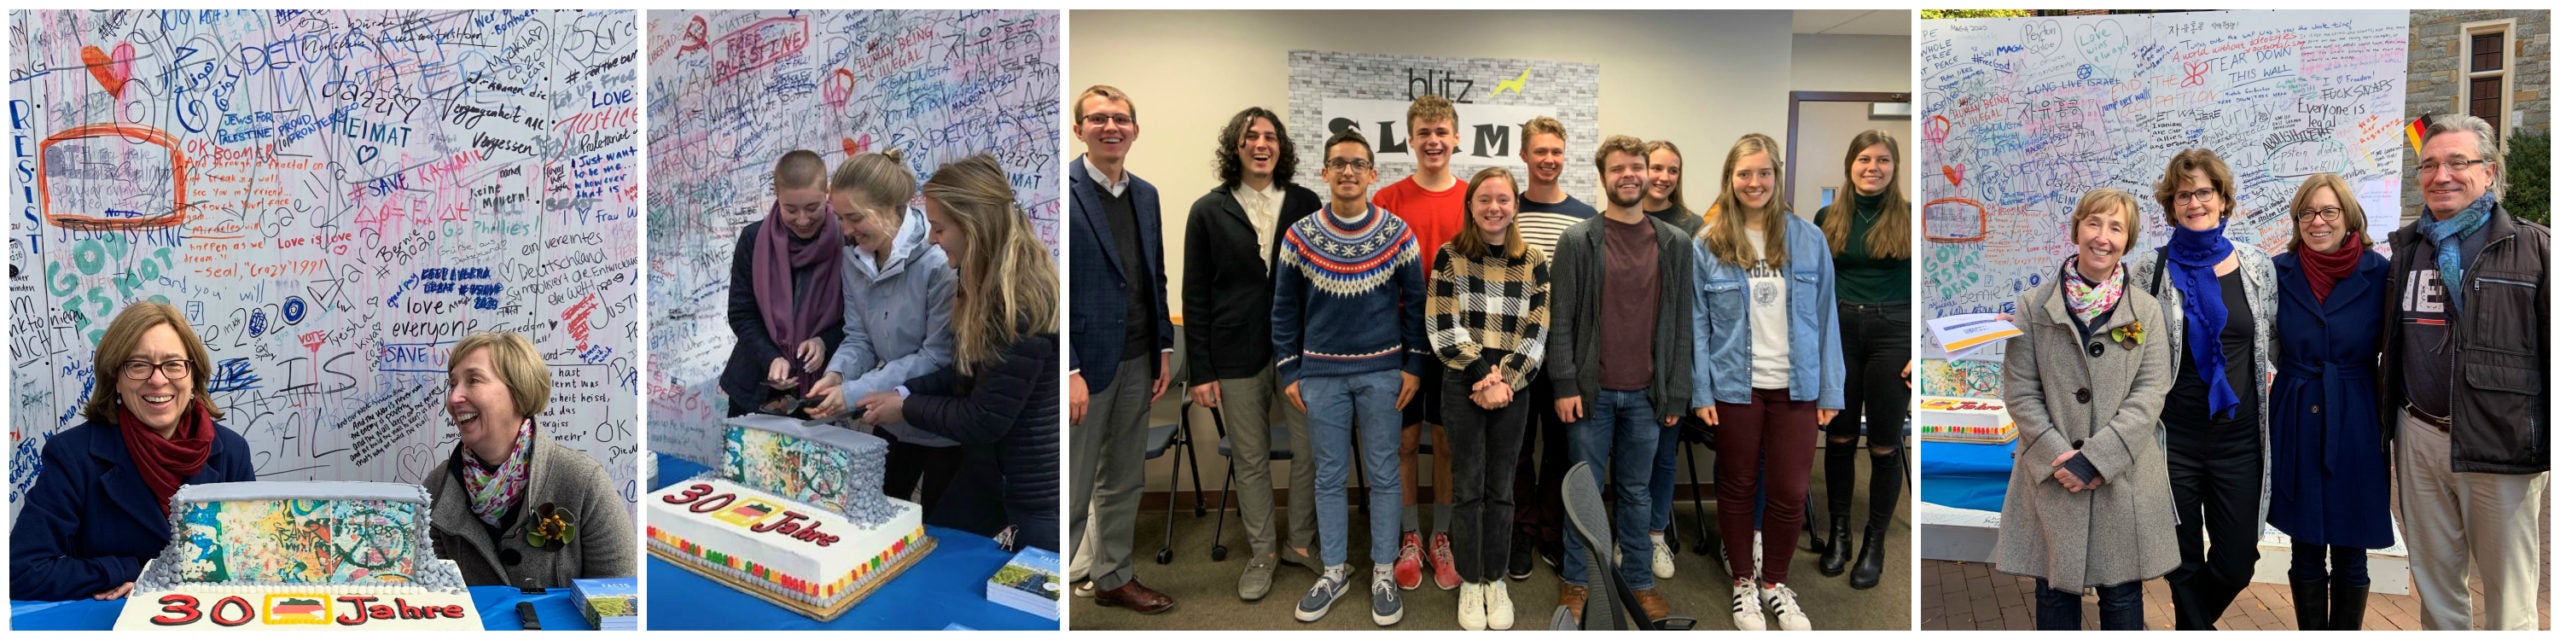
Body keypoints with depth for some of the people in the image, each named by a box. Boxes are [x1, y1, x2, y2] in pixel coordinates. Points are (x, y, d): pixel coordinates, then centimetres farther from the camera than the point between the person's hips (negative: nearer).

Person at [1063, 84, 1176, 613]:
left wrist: (1164, 348, 10)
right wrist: (1069, 371, -19)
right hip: (1085, 362, -7)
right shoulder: (1066, 190, -12)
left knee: (1124, 482, 16)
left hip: (1137, 361, 7)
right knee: (1071, 490, 1)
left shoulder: (1146, 195, 10)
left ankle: (1113, 577, 30)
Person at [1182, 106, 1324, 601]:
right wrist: (1200, 371, -3)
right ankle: (1262, 551, 24)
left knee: (1311, 451, 5)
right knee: (1250, 460, 8)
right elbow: (1195, 296, 1)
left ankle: (1301, 542, 24)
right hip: (1238, 355, -1)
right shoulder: (1209, 211, 1)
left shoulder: (1306, 203, 3)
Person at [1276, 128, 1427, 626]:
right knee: (1329, 476, 9)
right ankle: (1334, 571, 21)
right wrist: (1289, 373, 1)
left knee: (1383, 474, 7)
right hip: (1321, 374, 1)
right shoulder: (1300, 236, -3)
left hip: (1383, 372, 0)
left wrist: (1413, 366, -1)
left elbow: (1415, 302, 3)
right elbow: (1284, 309, 3)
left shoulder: (1397, 233, -3)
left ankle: (1384, 572, 18)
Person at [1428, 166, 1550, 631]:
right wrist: (1482, 377, -14)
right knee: (1469, 487, 4)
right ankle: (1470, 583, 15)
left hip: (1514, 390, 2)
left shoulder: (1533, 261, 4)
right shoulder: (1450, 256, -2)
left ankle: (1495, 580, 20)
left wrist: (1504, 380, -11)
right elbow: (1442, 328, -7)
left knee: (1500, 487, 9)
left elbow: (1537, 332, 0)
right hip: (1461, 387, -1)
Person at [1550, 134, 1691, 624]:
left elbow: (1680, 323, 6)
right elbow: (1562, 318, -3)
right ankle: (1576, 582, 17)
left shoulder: (1674, 244, 6)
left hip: (1646, 394, 2)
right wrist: (1565, 385, -9)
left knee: (1637, 492, 11)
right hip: (1592, 391, -2)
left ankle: (1639, 582, 20)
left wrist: (1676, 394, 2)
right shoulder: (1577, 241, -2)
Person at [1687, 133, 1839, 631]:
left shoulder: (1808, 240, 0)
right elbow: (1696, 323, -3)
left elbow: (1825, 317, 2)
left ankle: (1775, 583, 26)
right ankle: (1742, 583, 29)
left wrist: (1830, 389, 0)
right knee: (1737, 487, 12)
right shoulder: (1707, 245, -4)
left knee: (1790, 492, 5)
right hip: (1735, 387, -1)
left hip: (1796, 387, 1)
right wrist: (1701, 392, -7)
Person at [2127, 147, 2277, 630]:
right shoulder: (2150, 272, -2)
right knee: (2185, 563, 7)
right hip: (2174, 440, -2)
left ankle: (2194, 618, 36)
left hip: (2239, 439, 2)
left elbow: (2278, 340, 15)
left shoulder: (2256, 266, 4)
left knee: (2237, 564, 7)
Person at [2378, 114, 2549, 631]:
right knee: (2434, 586, 13)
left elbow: (2553, 353, -6)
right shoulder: (2405, 248, 11)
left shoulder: (2532, 248, -3)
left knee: (2509, 598, 3)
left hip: (2501, 447, -4)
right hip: (2419, 439, 4)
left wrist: (2550, 448, -10)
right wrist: (2386, 428, 13)